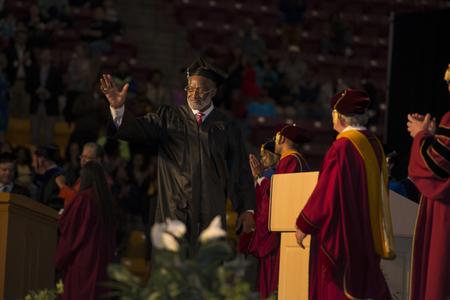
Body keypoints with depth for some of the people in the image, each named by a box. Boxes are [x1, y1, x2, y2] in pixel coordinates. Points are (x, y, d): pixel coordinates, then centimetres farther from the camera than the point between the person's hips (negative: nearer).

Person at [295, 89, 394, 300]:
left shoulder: (343, 146, -15)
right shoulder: (374, 145, 8)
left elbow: (325, 192, -16)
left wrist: (303, 225, -8)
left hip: (340, 234, -8)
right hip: (368, 233, 8)